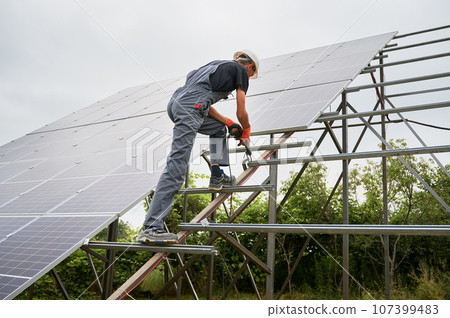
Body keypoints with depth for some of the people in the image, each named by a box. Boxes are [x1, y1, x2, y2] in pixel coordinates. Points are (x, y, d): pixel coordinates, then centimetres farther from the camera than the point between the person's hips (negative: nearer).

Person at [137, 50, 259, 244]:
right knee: (176, 167, -13)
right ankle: (150, 228, -15)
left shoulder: (218, 66, 33)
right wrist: (246, 132, 30)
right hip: (190, 107, -9)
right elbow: (241, 113, 10)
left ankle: (217, 177, 27)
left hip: (176, 102, 9)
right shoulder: (241, 70, 12)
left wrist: (228, 123, 33)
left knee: (219, 128, 31)